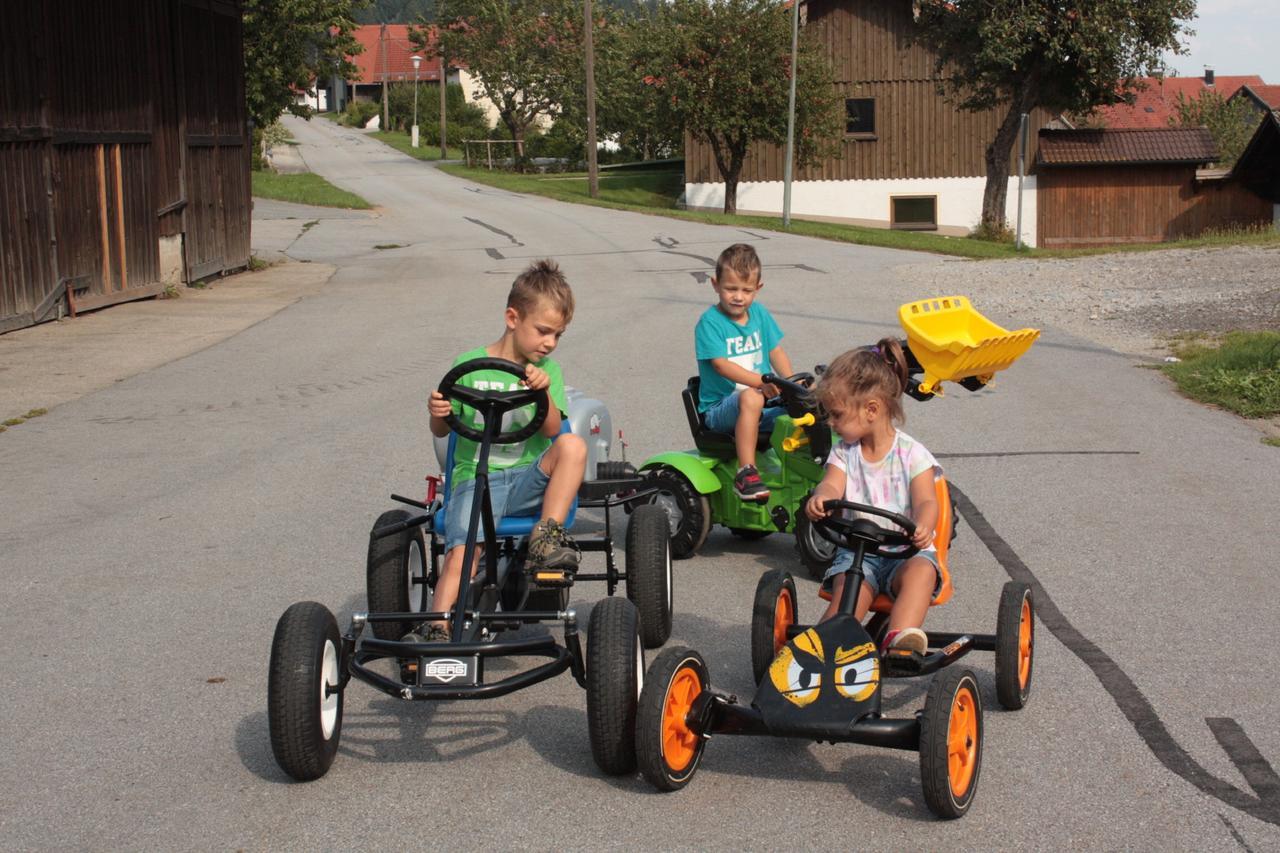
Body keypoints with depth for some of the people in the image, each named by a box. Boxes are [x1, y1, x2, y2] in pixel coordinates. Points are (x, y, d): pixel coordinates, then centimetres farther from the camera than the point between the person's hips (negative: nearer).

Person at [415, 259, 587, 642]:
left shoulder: (548, 371, 9)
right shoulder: (468, 366, 4)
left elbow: (552, 430, -3)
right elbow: (441, 430, 8)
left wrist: (544, 394, -23)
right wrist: (437, 413, -16)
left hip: (529, 478, 2)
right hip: (475, 477, -2)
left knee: (572, 445, -28)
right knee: (461, 552, -28)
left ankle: (546, 539, -23)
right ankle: (436, 631, -27)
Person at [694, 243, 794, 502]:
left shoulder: (760, 314, 11)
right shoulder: (710, 322, -8)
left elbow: (776, 353, 11)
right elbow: (721, 364, -18)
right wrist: (761, 381, -29)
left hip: (763, 406, 6)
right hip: (720, 409, -6)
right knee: (751, 397, -38)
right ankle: (746, 473, -37)